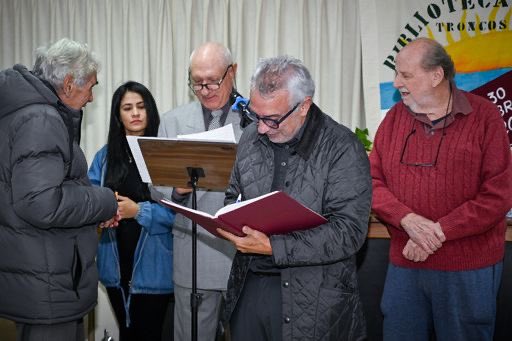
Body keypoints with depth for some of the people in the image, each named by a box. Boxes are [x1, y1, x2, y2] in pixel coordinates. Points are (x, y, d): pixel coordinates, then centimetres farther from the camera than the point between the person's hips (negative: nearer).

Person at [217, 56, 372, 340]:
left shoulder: (342, 149, -14)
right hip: (248, 287, 5)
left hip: (312, 302, -5)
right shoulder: (251, 138, 5)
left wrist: (273, 248, -25)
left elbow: (349, 231, -20)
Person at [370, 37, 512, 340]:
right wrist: (408, 219, -15)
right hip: (404, 262, 3)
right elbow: (373, 181, 3)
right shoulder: (395, 117, 6)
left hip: (469, 269, -3)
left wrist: (439, 232, -16)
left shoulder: (485, 116, -6)